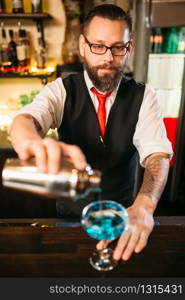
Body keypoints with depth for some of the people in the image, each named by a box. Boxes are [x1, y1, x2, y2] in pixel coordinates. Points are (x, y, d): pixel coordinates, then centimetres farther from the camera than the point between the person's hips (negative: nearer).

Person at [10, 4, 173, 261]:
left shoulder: (143, 97, -12)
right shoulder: (61, 90, -13)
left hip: (122, 209, 1)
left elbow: (157, 154, -23)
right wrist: (33, 142, -58)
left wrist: (144, 206, -44)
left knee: (118, 254, 23)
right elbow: (26, 119, -32)